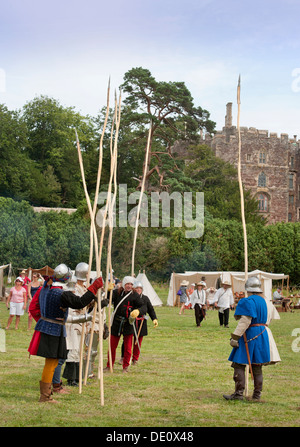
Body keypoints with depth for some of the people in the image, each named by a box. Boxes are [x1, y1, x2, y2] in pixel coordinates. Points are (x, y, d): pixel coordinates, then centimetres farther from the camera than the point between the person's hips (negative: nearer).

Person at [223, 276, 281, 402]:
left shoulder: (248, 302, -14)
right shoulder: (266, 302, 11)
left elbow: (244, 321, -20)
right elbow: (268, 320, 17)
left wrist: (235, 337, -19)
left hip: (249, 335, -8)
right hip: (263, 334, 8)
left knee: (239, 364, -2)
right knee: (257, 366, 12)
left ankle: (239, 393, -5)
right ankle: (257, 395, 13)